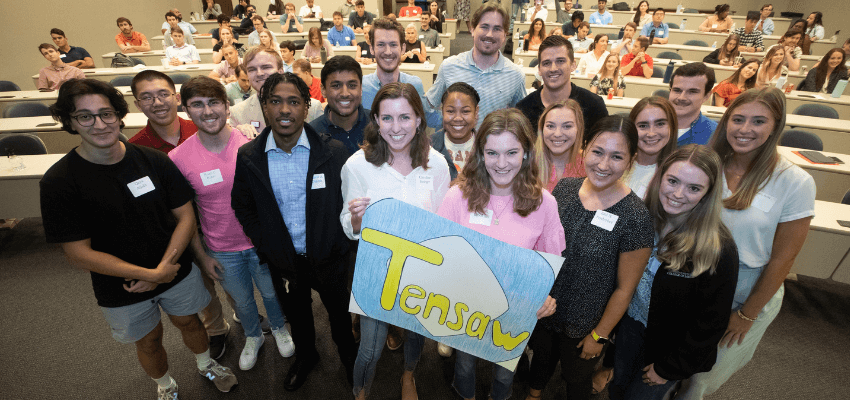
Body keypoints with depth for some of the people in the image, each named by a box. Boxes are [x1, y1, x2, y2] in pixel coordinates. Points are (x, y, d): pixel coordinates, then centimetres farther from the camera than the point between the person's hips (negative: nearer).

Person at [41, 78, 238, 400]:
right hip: (122, 288, -1)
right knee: (149, 340, 21)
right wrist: (149, 275, -21)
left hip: (176, 270, 1)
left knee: (189, 321, 22)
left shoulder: (153, 161, -13)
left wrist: (163, 268, -20)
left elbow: (186, 217, -10)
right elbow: (79, 253, -17)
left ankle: (206, 365, 53)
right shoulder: (59, 182, -17)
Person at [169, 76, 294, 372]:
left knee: (271, 292, 21)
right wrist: (201, 255, 0)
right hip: (221, 251, 1)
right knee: (242, 300, 23)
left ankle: (279, 328, 54)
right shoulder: (178, 158, -13)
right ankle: (253, 337, 54)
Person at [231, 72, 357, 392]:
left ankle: (347, 352, 53)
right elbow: (242, 207, 2)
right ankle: (305, 356, 56)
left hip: (328, 258, -1)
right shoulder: (247, 157, -10)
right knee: (296, 314, 26)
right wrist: (265, 245, -4)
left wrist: (338, 243, -12)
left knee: (339, 311, 22)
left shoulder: (334, 153, -17)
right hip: (283, 261, 2)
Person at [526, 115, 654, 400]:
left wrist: (599, 335, -7)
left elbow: (625, 288, -16)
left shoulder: (635, 217, -25)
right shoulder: (564, 188, -12)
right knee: (541, 355, 31)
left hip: (583, 324, -4)